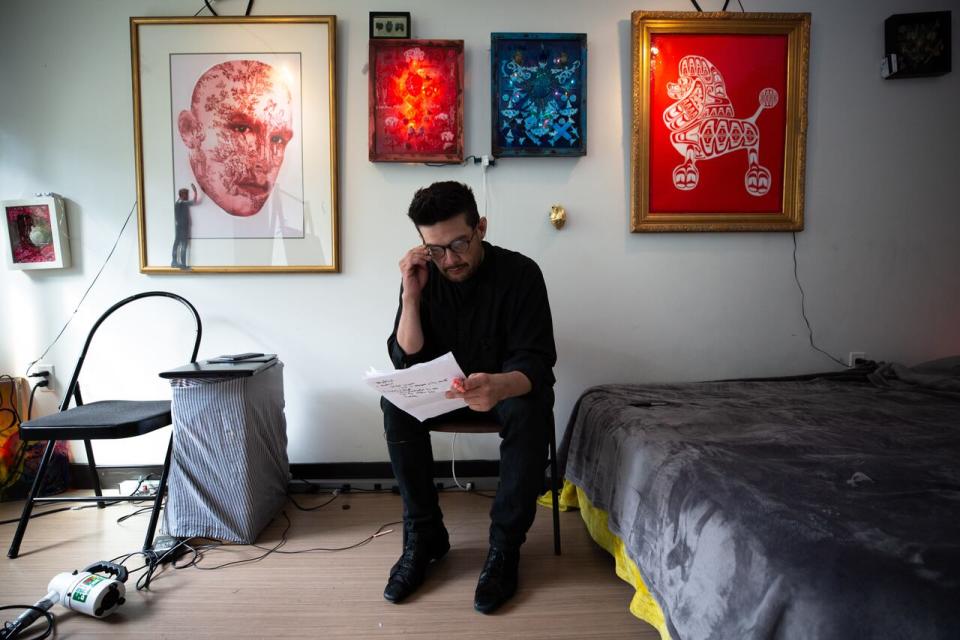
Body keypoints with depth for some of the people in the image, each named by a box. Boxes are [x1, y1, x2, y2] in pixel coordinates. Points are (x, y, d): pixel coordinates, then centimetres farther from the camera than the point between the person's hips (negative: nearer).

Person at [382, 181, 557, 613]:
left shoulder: (520, 273, -20)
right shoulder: (424, 277, -10)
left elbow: (536, 362, -27)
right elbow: (406, 364, -14)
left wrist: (499, 385, -50)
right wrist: (411, 295, -27)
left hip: (510, 386, -3)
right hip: (447, 389, 3)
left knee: (530, 409, -35)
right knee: (395, 403, -25)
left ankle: (504, 546, -20)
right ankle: (424, 536, -11)